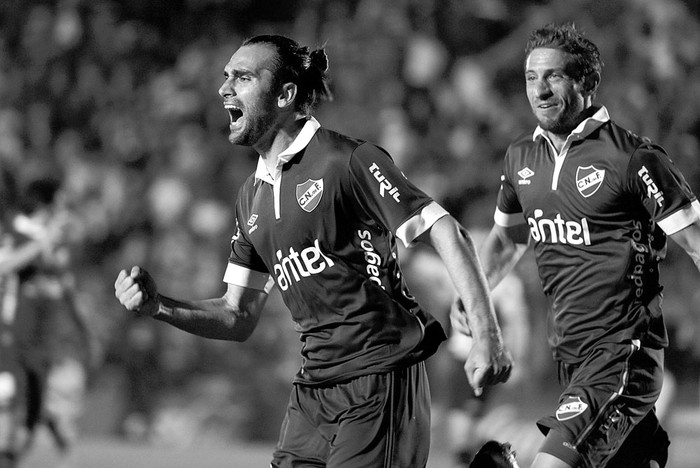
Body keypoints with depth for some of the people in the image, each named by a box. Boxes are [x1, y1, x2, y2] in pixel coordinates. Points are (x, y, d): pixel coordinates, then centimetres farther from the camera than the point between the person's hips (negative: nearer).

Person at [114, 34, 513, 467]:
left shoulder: (347, 161, -9)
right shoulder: (253, 195, 15)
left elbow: (449, 236, -12)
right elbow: (239, 318, 18)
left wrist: (487, 338, -21)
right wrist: (159, 306, 1)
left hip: (381, 382, -7)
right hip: (313, 391, 7)